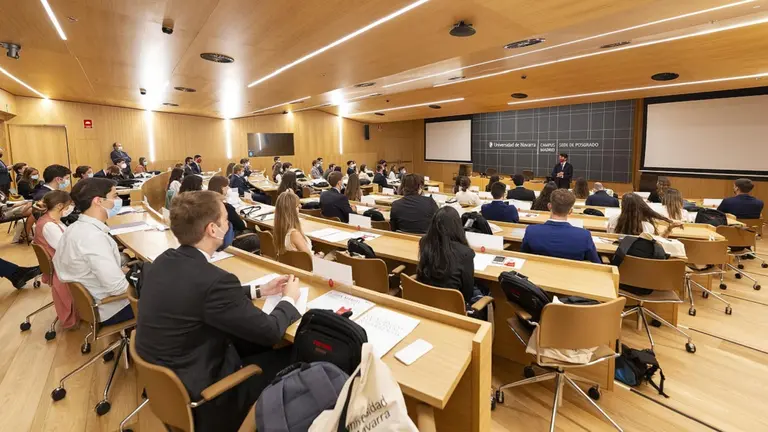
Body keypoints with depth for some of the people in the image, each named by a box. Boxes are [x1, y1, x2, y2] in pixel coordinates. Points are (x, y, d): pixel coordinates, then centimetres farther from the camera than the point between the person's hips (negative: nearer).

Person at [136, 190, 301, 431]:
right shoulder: (214, 279, -33)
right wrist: (289, 299, -2)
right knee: (289, 357, 4)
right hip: (193, 391, -8)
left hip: (159, 371, 9)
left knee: (257, 344, 19)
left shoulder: (165, 260, -5)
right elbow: (270, 332, -21)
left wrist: (259, 291, 12)